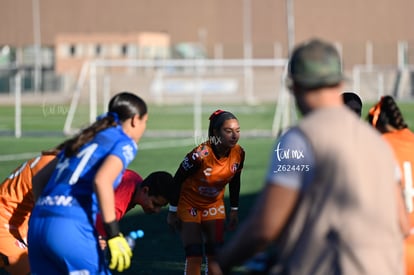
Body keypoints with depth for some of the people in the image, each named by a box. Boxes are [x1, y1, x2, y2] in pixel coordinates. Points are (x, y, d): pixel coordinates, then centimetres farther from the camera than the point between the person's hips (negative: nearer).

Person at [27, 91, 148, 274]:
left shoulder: (86, 138, 25)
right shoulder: (125, 144, 3)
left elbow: (39, 179, 25)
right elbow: (101, 181, -17)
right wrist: (114, 235, -16)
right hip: (72, 228, -7)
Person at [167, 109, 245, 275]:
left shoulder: (238, 153, -15)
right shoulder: (200, 154, -31)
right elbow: (177, 180, -18)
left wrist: (234, 210, 11)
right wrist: (172, 212, -11)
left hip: (214, 204, 5)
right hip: (189, 204, -5)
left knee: (215, 255, 3)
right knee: (194, 256, -11)